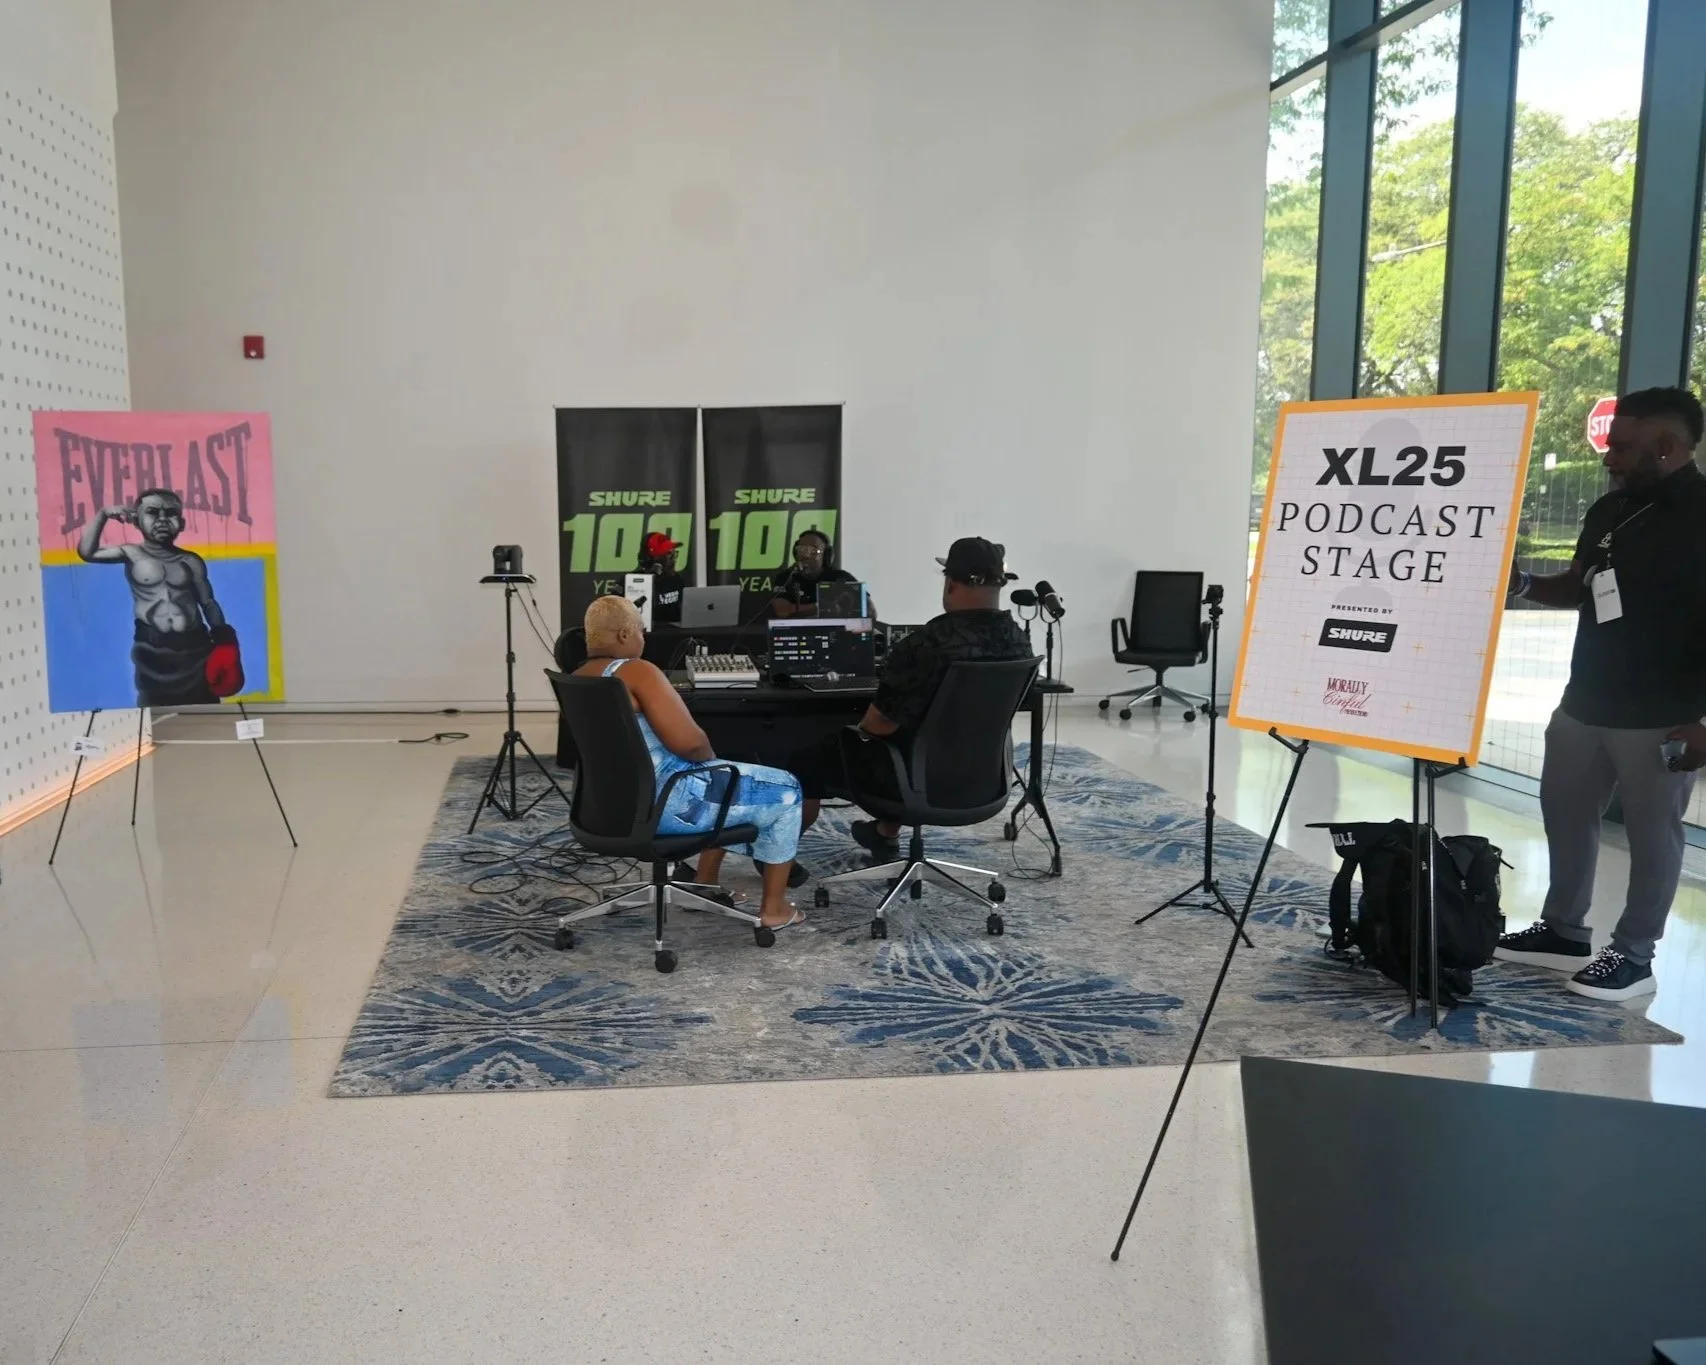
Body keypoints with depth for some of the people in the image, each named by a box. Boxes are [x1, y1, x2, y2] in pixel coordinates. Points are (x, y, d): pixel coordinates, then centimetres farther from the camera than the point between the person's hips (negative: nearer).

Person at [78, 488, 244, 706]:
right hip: (152, 649, -1)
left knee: (205, 709, 5)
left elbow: (208, 602, 6)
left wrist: (223, 640, -2)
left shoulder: (191, 561, 4)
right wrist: (103, 515, -10)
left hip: (194, 645, 1)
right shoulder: (132, 554, 2)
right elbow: (87, 552, -6)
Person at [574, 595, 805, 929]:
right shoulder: (636, 672, -21)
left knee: (721, 782, 33)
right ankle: (774, 908, 13)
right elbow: (689, 742, -27)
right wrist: (710, 758, -4)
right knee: (786, 791, 6)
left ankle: (705, 885, 36)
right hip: (662, 804, -10)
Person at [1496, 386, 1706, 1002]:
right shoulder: (1610, 511, 9)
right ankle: (1564, 931, 30)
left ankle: (1633, 956, 16)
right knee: (1565, 813, 15)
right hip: (1585, 702, 8)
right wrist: (1524, 584, 1)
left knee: (1651, 834, 4)